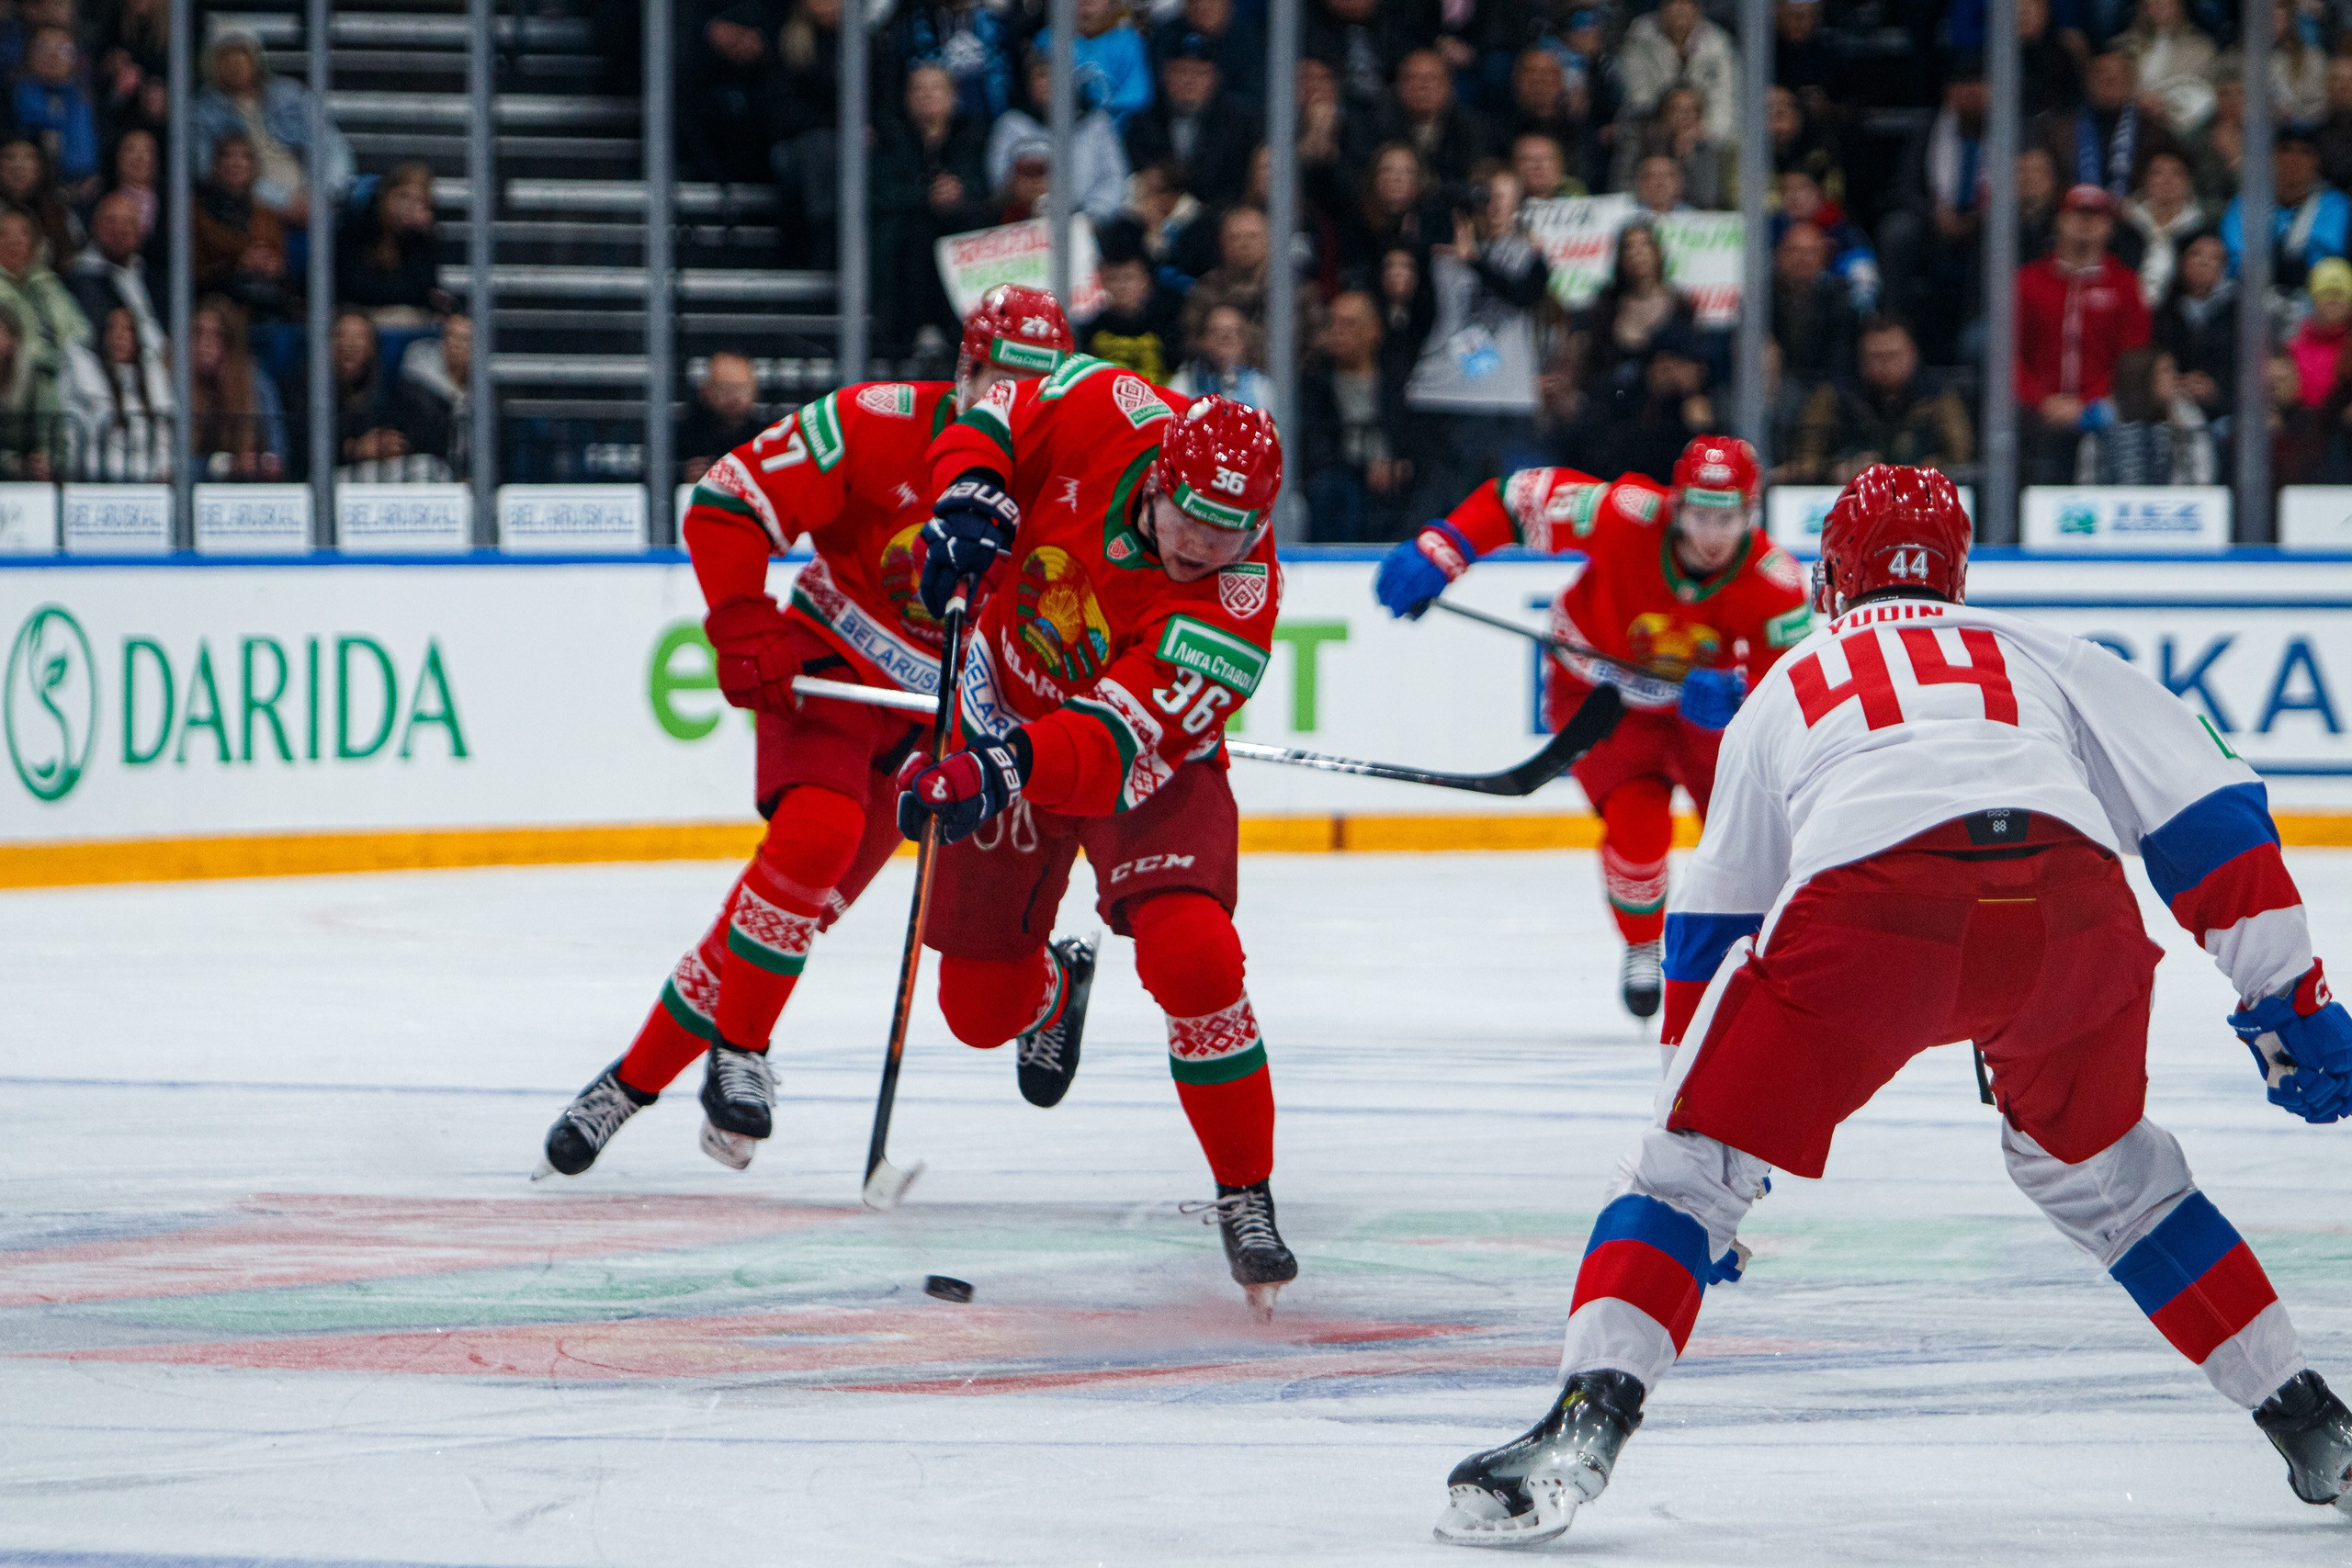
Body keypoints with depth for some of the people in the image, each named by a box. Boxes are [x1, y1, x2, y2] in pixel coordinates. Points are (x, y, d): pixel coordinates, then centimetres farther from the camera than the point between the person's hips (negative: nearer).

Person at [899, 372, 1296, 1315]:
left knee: (1191, 957, -28)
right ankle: (1056, 986, 50)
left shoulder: (1234, 612, -34)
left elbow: (1113, 741, -43)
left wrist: (1004, 769, -59)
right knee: (982, 1007, 9)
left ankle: (1245, 1198, -11)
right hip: (1008, 719, 3)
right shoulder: (1106, 419, -25)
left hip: (1149, 771, -3)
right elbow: (996, 420, -5)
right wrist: (969, 499, -25)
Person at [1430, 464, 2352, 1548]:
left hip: (1866, 907, -2)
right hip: (2073, 907, 2)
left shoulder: (1785, 688, 36)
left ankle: (1590, 1417, -9)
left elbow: (1714, 922, 39)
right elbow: (2207, 813, 23)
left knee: (1692, 1162, 11)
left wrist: (1718, 1170, 44)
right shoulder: (2046, 657, 35)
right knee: (2096, 1164, 29)